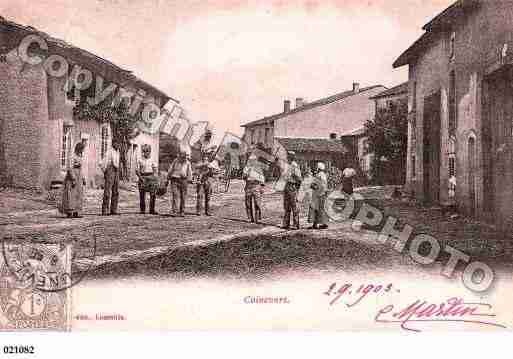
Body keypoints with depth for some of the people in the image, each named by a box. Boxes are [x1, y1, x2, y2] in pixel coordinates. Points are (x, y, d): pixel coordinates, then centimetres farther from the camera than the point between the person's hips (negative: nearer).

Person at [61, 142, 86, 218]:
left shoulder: (79, 157, 14)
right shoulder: (73, 157, -15)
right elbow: (69, 169, -21)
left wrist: (83, 179, 19)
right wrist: (73, 180, -24)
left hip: (78, 179, 9)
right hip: (72, 178, -9)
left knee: (78, 196, 7)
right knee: (71, 196, -6)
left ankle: (75, 213, 9)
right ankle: (69, 213, -2)